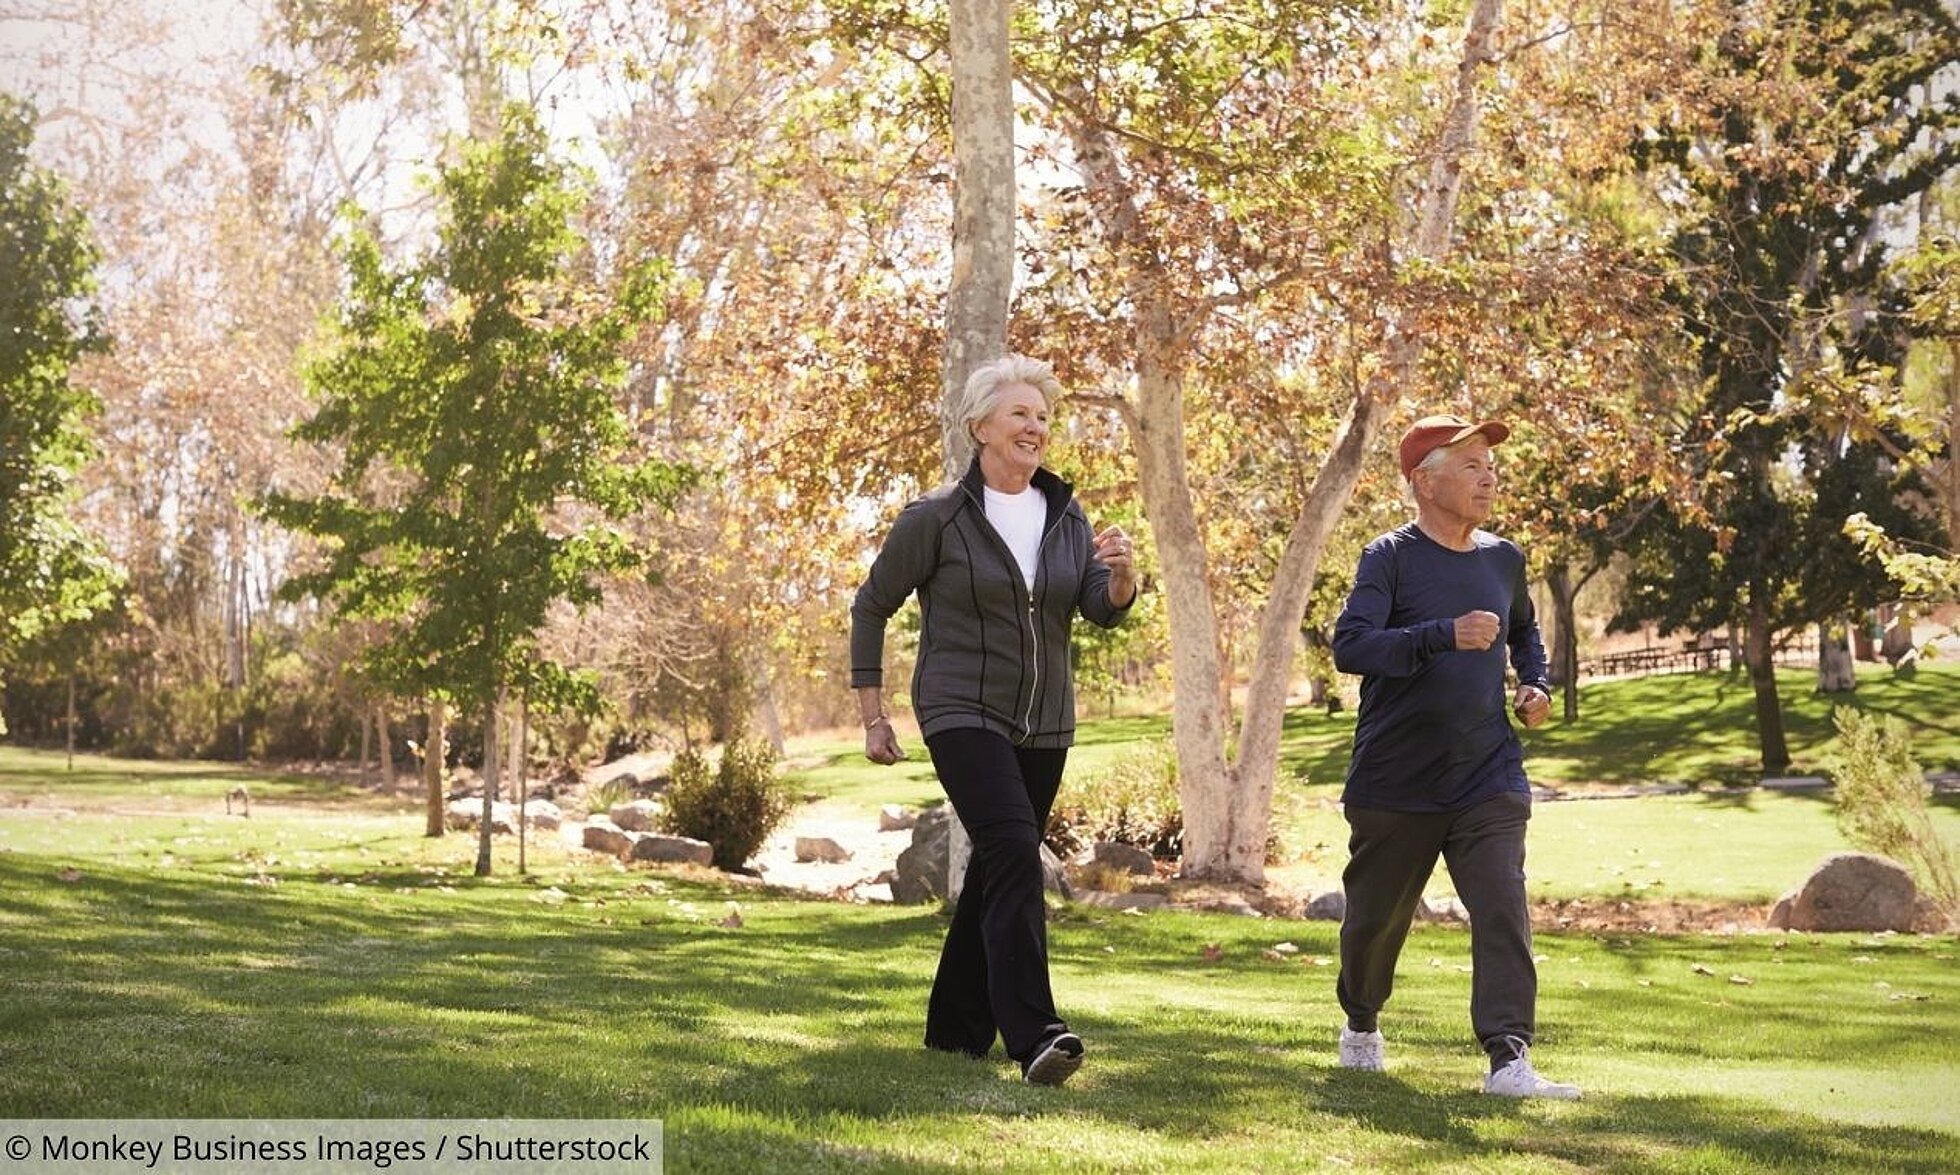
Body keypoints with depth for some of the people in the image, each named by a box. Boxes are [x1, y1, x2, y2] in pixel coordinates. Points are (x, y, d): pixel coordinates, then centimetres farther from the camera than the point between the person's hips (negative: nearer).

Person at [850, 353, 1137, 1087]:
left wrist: (1120, 574, -26)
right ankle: (1033, 1037, -25)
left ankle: (956, 1026, 28)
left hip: (1043, 725, 6)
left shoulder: (1066, 517, 7)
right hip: (963, 716, -6)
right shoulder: (936, 518, -7)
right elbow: (871, 608, 0)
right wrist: (872, 717, -2)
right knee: (1015, 855, -22)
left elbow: (1103, 610, -2)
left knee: (996, 870, 13)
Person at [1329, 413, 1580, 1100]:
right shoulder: (1391, 557, -8)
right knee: (1377, 917, 12)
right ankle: (1361, 1024, 38)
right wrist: (1446, 635, -30)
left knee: (1503, 912, -13)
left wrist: (1534, 684, 13)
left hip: (1488, 779, 3)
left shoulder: (1504, 559, 10)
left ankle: (1509, 1061, -16)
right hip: (1395, 781, -3)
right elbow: (1349, 646, -22)